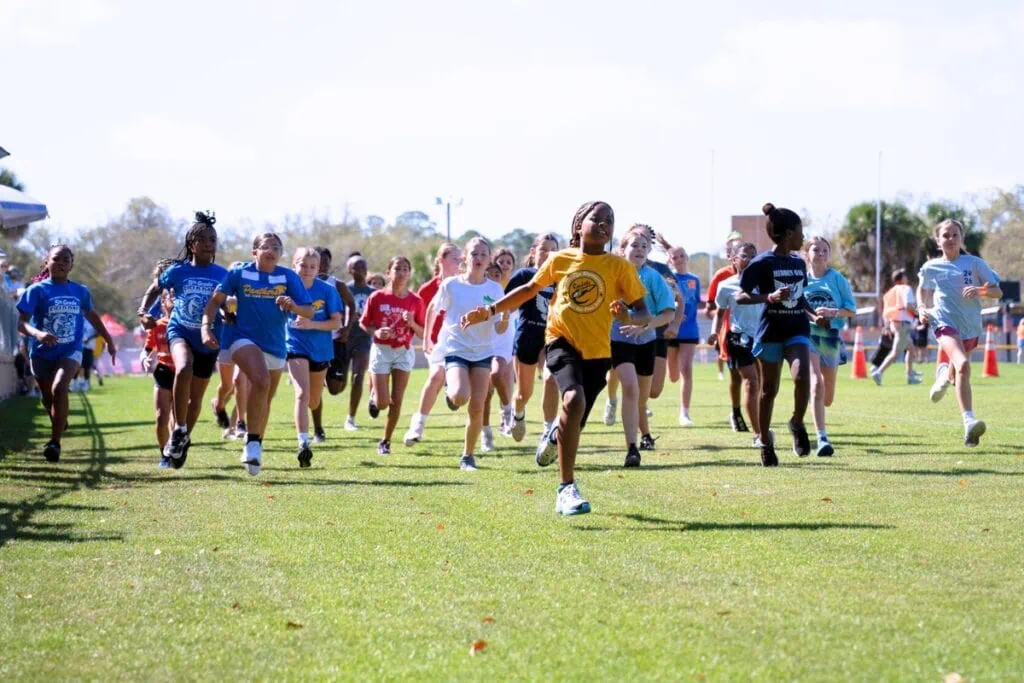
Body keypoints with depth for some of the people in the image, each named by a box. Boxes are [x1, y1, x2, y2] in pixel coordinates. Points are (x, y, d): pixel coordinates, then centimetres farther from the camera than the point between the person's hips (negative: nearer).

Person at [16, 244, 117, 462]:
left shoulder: (80, 292, 2)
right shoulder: (37, 290, -9)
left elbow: (92, 315, 21)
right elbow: (22, 323, -16)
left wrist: (109, 341, 26)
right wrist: (37, 333, -37)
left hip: (70, 351, 0)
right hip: (42, 352, 1)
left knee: (59, 387, -26)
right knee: (48, 398, 14)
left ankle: (55, 442, -23)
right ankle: (59, 425, 47)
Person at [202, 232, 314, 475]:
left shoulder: (289, 277, -1)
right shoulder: (239, 273, -3)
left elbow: (309, 311, -6)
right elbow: (216, 300, 3)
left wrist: (293, 306, -27)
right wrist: (206, 327, -10)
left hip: (276, 345, 4)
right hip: (244, 338, -4)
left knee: (264, 400, 17)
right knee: (261, 381, -31)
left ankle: (255, 449, 38)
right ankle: (252, 444, -24)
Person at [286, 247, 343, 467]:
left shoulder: (327, 290, -7)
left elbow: (336, 322, -9)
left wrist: (311, 324, -23)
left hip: (321, 349, 2)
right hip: (296, 348, -2)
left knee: (314, 402, 17)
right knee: (302, 394, -22)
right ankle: (303, 444, -27)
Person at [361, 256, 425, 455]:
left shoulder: (415, 301, -3)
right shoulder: (377, 297, -7)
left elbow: (422, 332, 3)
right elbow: (364, 323, 2)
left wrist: (412, 323, -17)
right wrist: (376, 332, -17)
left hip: (403, 352, 1)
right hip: (381, 351, -1)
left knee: (396, 401, -1)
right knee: (383, 402, -5)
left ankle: (386, 441, 14)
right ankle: (374, 395, 32)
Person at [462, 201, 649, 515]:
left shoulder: (620, 267, -3)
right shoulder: (560, 260, 2)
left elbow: (644, 314, -4)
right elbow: (530, 289, 17)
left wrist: (629, 317, -27)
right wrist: (489, 311, 12)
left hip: (596, 352, 1)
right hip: (561, 342, -1)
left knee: (573, 425, 7)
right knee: (574, 400, -29)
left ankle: (556, 437, 50)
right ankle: (567, 488, -23)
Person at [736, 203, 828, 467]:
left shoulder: (799, 263, 10)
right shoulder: (762, 263, -8)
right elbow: (740, 297, -11)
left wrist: (814, 315, 10)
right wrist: (770, 297, -25)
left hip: (797, 331, 4)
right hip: (770, 333, -4)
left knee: (802, 376, -22)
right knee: (769, 389, 5)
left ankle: (797, 424, -2)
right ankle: (765, 443, 18)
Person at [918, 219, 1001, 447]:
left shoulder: (974, 263, 1)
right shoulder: (931, 267, 4)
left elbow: (998, 292, 1)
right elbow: (922, 289, 25)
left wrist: (980, 290, -19)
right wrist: (922, 307, 5)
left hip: (970, 326, 3)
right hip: (945, 323, -3)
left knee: (956, 373, 18)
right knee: (963, 365, -29)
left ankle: (945, 375, 57)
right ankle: (969, 421, -33)